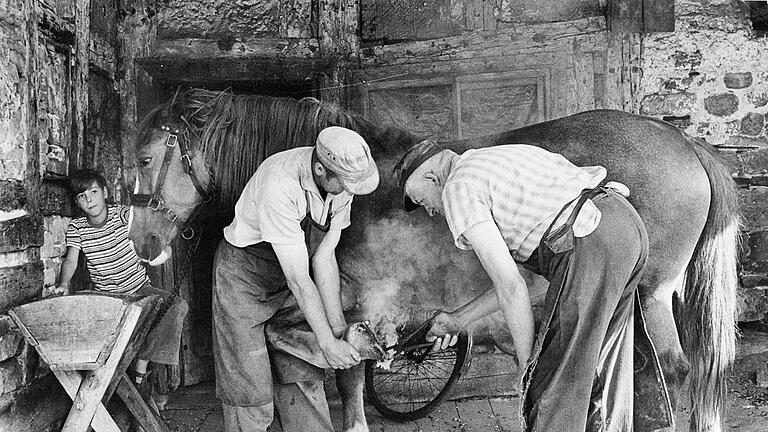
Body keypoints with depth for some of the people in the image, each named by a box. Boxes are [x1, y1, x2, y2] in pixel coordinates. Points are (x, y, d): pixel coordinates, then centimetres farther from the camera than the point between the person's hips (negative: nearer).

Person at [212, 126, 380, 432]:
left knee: (303, 376, 11)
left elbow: (324, 258, -9)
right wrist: (328, 344, -26)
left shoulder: (341, 182, -15)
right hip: (245, 275, -6)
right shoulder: (280, 186, -36)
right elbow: (298, 279, -32)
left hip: (290, 280, 6)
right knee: (251, 391, -1)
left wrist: (340, 328, -11)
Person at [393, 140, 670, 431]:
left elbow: (510, 287, -9)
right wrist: (459, 319, 30)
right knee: (598, 372, 23)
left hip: (588, 244, -10)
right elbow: (515, 277, 25)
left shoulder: (457, 188, -1)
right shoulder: (494, 159, 26)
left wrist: (527, 362, 2)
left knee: (554, 383, 2)